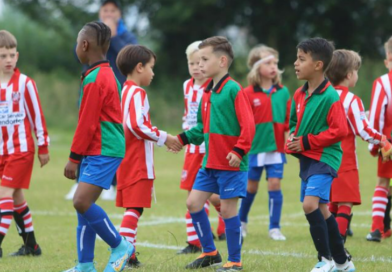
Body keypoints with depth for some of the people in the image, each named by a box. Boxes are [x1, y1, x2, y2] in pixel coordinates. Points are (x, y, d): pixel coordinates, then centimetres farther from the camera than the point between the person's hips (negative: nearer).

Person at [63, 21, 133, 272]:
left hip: (103, 151, -10)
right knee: (84, 205, 8)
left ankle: (121, 246, -4)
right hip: (99, 151, 10)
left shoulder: (95, 79, -15)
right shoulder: (107, 74, 16)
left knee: (82, 202, -17)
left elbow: (87, 124, -16)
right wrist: (80, 156, 22)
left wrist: (74, 158, -10)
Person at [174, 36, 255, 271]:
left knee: (228, 208, -3)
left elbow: (248, 125, -17)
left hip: (231, 163, -8)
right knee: (193, 202, 8)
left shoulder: (234, 90, -13)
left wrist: (239, 150, -24)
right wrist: (183, 138, 8)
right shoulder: (207, 93, 12)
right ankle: (210, 252, 21)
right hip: (210, 162, 8)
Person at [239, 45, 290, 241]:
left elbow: (288, 119, 5)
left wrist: (289, 136, -5)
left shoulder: (282, 92, 2)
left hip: (276, 146, 1)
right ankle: (241, 223, 31)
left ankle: (274, 228, 5)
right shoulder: (248, 94, -7)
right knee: (251, 186, 10)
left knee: (275, 184, -3)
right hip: (255, 146, -1)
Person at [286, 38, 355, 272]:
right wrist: (293, 138, 1)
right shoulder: (299, 94, 7)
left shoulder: (330, 97, -17)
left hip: (324, 158, -9)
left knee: (310, 204, -22)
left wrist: (307, 142, -17)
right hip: (306, 158, 9)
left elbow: (340, 131, -20)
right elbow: (294, 122, 22)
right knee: (321, 210, 13)